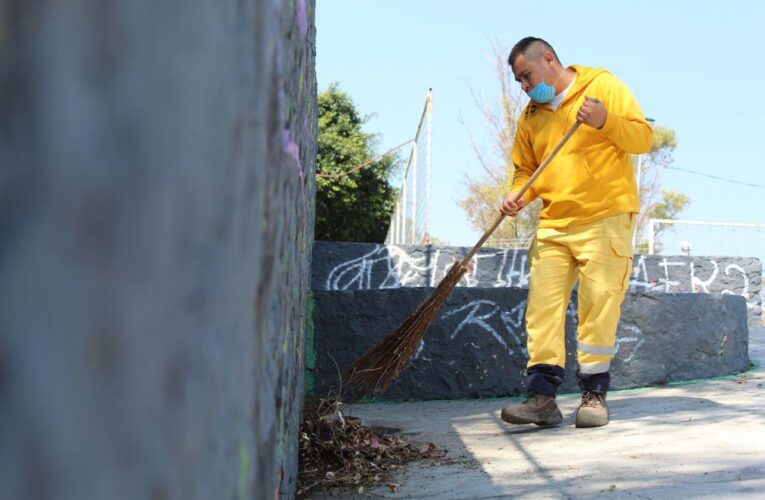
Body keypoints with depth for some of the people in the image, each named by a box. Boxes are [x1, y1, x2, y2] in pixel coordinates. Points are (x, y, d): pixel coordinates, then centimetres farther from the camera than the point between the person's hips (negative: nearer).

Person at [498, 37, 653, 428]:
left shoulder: (604, 86, 2)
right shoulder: (531, 116, 17)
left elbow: (643, 137, -3)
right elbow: (526, 170, 22)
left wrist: (605, 121, -20)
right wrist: (519, 194, 1)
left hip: (606, 219, -5)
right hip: (552, 226, 5)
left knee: (599, 306, -4)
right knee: (542, 307, -5)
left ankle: (594, 395, 6)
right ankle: (542, 395, -4)